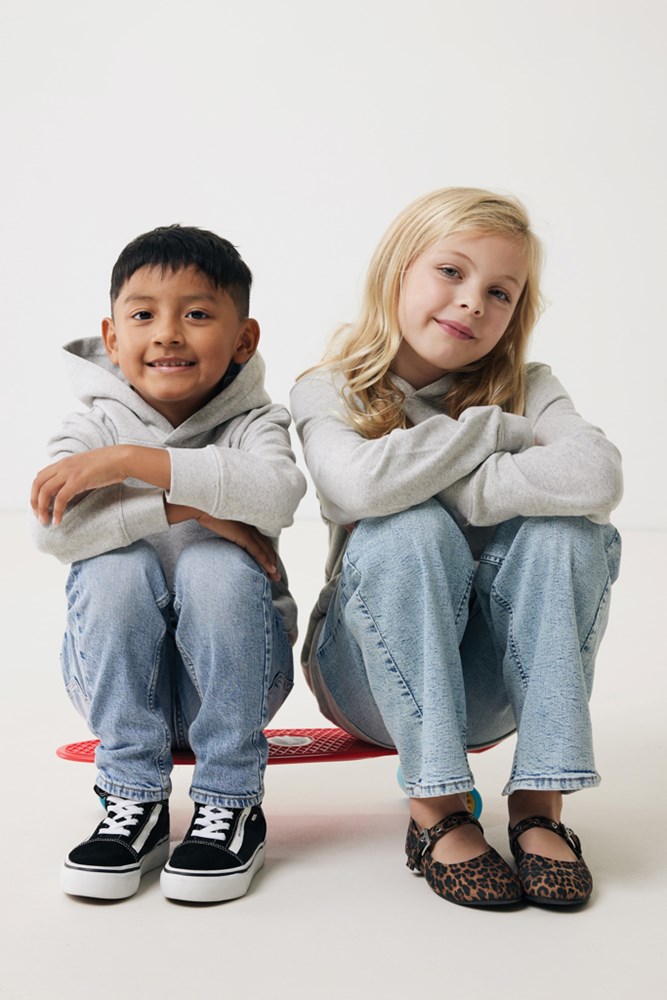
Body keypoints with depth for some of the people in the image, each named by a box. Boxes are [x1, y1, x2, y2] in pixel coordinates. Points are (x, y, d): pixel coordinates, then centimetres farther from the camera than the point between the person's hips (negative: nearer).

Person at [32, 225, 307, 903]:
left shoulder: (253, 422, -5)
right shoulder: (92, 429, -3)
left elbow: (276, 491, -31)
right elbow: (54, 531, -24)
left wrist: (130, 461, -31)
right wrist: (189, 506, -28)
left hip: (232, 668, -1)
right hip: (120, 667, 1)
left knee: (217, 565, -29)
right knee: (117, 565, -27)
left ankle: (231, 803, -17)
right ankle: (135, 801, -16)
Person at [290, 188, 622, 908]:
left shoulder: (525, 389, -2)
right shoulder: (327, 394, -6)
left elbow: (597, 477, -26)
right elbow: (361, 486, -31)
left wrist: (446, 486, -24)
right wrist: (492, 426, -20)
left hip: (496, 679, 2)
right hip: (371, 675, -2)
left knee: (565, 528, -24)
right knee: (407, 530, -30)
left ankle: (539, 800, -21)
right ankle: (436, 807, -24)